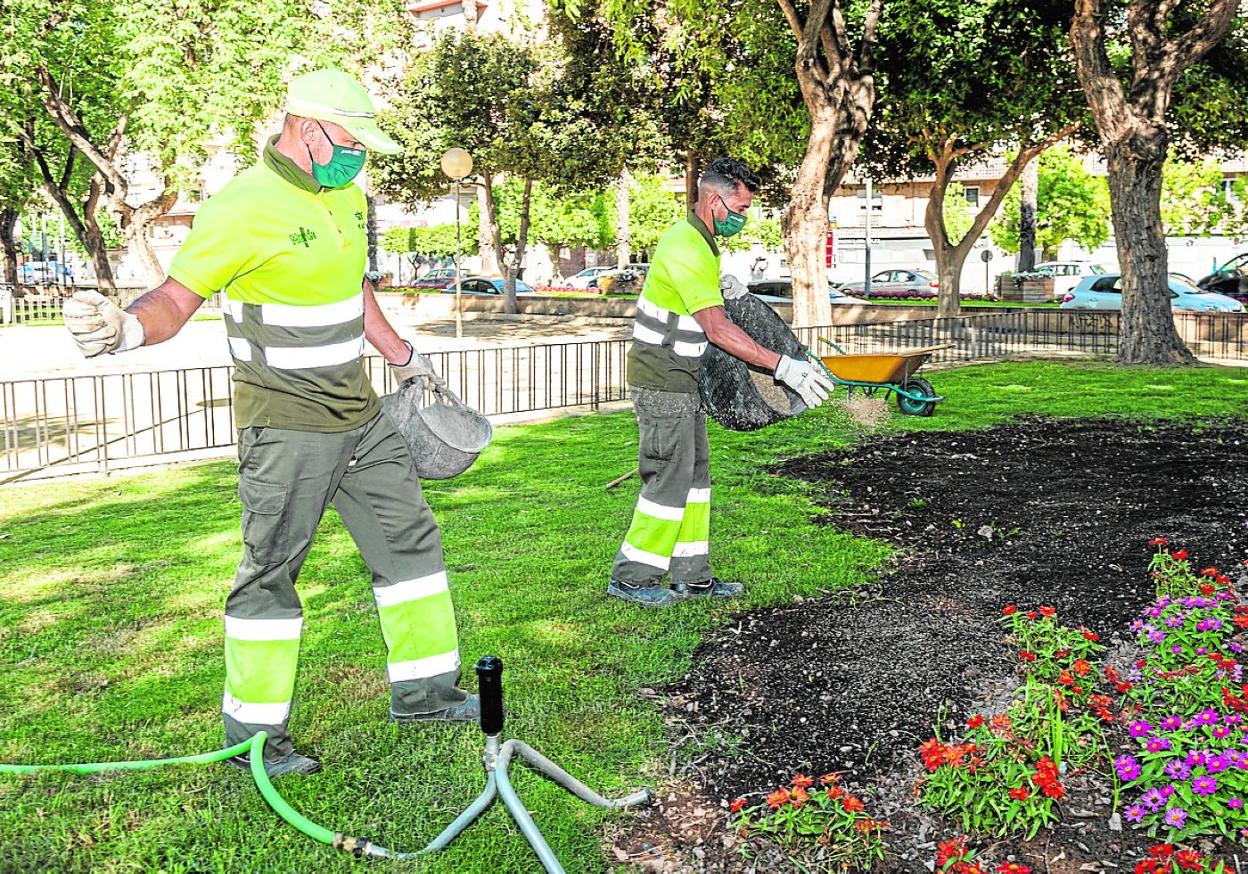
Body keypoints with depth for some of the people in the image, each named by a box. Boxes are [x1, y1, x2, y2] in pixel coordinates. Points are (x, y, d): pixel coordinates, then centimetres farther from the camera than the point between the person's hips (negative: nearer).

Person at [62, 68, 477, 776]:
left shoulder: (348, 196, 9)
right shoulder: (242, 209, -17)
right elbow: (178, 297, -17)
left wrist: (402, 357, 28)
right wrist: (126, 328, -39)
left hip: (360, 413, 8)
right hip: (287, 425, -8)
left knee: (411, 539, 13)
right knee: (272, 572, 0)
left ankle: (424, 690, 27)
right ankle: (254, 733, 16)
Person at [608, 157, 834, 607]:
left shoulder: (696, 239, 12)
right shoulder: (688, 248, -21)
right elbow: (717, 329, -28)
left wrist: (720, 288, 10)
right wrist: (782, 366, -30)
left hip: (681, 380, 10)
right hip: (663, 383, -10)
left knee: (694, 474, 12)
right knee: (670, 479, -4)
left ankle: (691, 575, 19)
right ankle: (631, 578, 7)